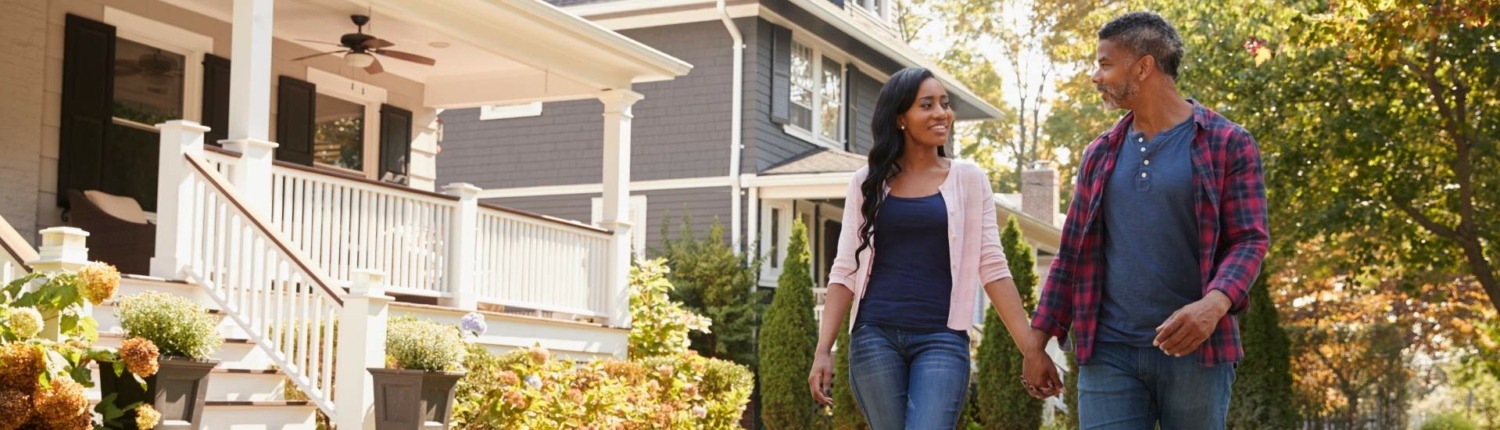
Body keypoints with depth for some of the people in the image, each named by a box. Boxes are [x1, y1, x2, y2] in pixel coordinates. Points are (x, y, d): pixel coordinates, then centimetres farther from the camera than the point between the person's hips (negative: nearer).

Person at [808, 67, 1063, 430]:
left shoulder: (969, 179, 4)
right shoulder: (868, 182, 7)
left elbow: (992, 266, 2)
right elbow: (846, 270, 6)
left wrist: (1031, 347, -5)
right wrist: (823, 350, -3)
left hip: (942, 339, -1)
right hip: (875, 337, 2)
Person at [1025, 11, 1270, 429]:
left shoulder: (1227, 144, 1)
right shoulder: (1100, 154, 14)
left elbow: (1249, 240, -6)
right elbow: (1072, 254, 16)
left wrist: (1216, 302, -26)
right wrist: (1038, 342, 11)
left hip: (1194, 350, -3)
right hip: (1109, 353, 3)